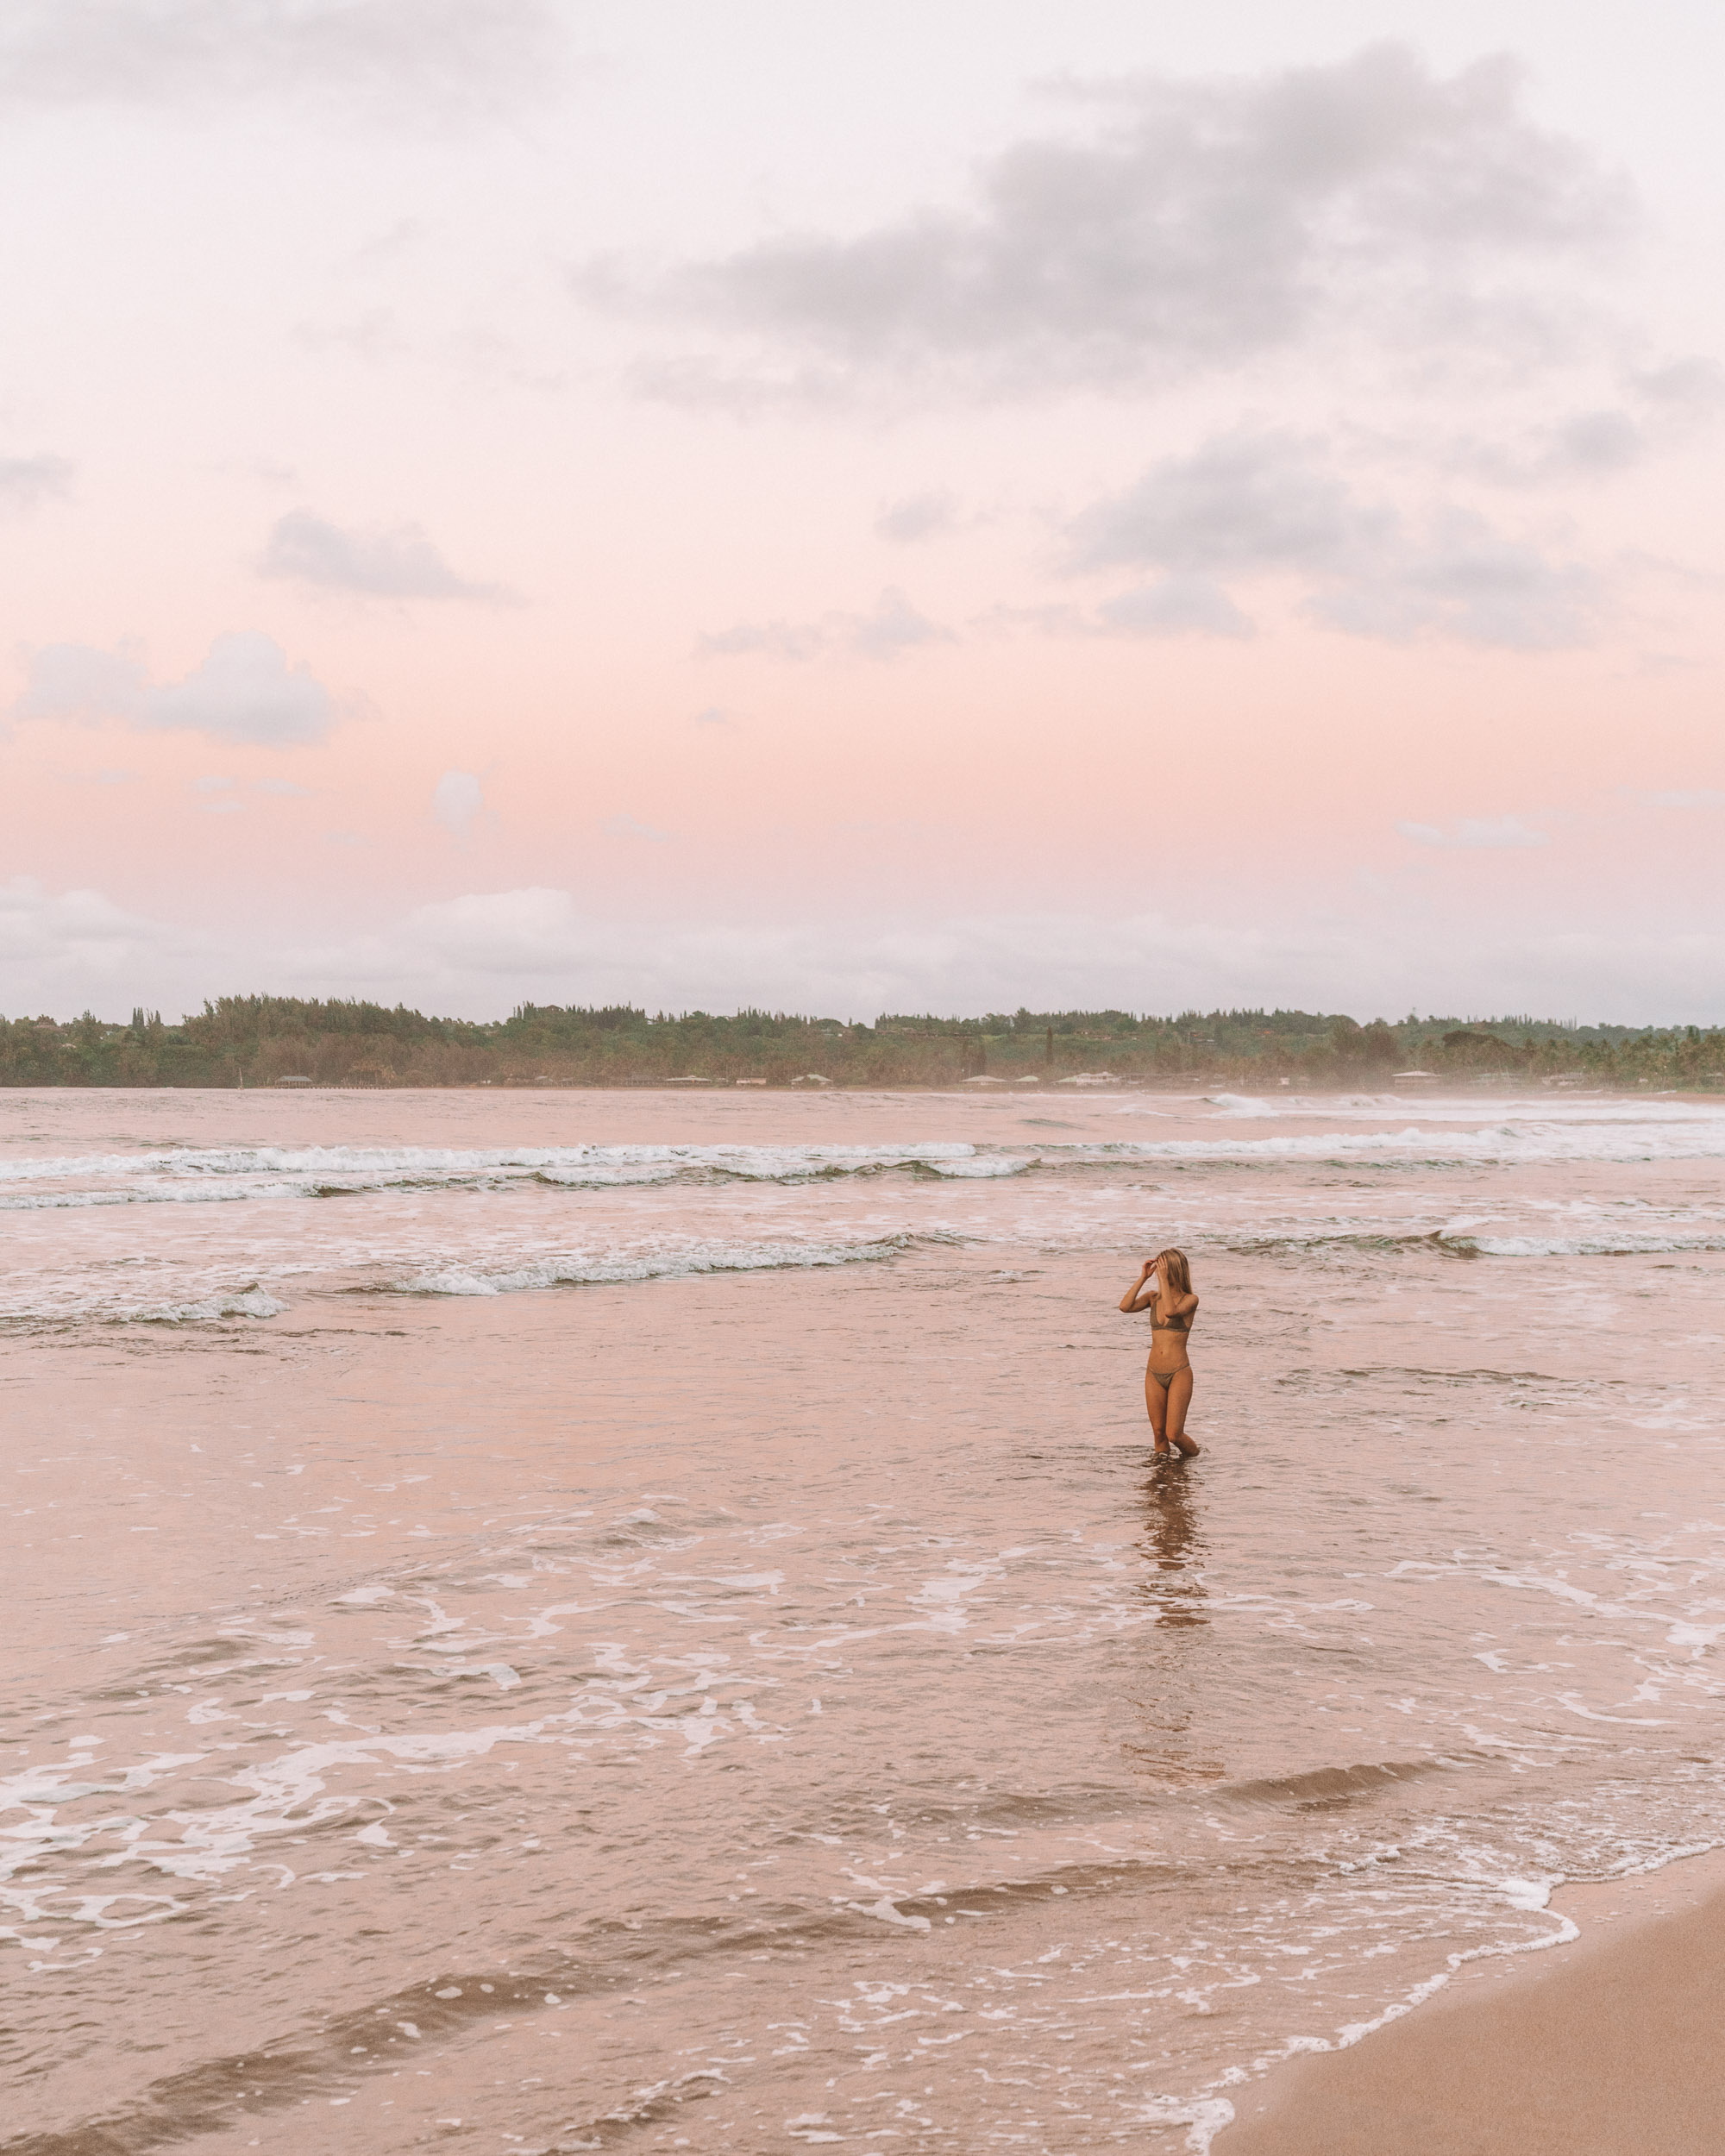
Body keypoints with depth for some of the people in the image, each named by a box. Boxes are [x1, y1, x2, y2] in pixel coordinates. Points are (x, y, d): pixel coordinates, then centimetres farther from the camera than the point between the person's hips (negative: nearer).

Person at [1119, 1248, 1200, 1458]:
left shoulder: (1190, 1299, -6)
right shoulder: (1153, 1297, 6)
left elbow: (1170, 1311, -26)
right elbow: (1125, 1307, -11)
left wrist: (1163, 1278, -22)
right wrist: (1143, 1277, -10)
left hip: (1179, 1375, -5)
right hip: (1154, 1375, 5)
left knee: (1174, 1434, -7)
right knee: (1159, 1432, 8)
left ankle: (1192, 1456, 22)